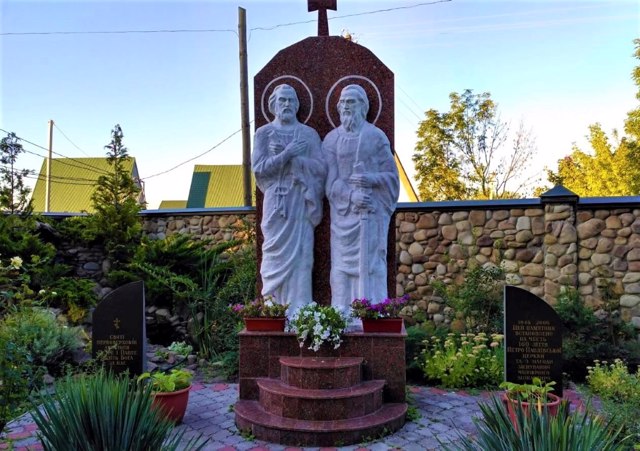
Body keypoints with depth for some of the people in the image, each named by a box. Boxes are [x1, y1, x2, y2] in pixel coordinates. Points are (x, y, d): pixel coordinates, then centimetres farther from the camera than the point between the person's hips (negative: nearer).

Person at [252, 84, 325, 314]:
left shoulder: (309, 134, 11)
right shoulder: (263, 133, 8)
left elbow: (321, 168, 0)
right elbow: (259, 167, -4)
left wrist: (291, 157, -10)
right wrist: (287, 153, -14)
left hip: (302, 202, 1)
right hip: (276, 202, -1)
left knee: (301, 256, -2)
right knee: (276, 256, -1)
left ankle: (299, 312, 4)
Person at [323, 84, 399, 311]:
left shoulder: (376, 136, 4)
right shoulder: (332, 139, 8)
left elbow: (391, 174, 3)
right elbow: (329, 179, 0)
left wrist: (371, 179, -17)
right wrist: (351, 195, -16)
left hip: (372, 211, -2)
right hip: (343, 211, 2)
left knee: (370, 261, -2)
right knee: (344, 262, 2)